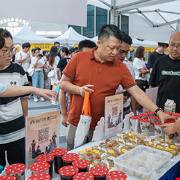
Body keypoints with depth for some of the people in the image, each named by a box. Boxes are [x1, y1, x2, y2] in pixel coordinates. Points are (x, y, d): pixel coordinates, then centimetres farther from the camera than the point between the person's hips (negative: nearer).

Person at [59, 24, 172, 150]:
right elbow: (63, 83, 1)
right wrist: (79, 89, -17)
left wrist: (158, 112, -11)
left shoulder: (121, 67, -1)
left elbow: (137, 92, -4)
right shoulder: (79, 58, -4)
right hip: (76, 125, 0)